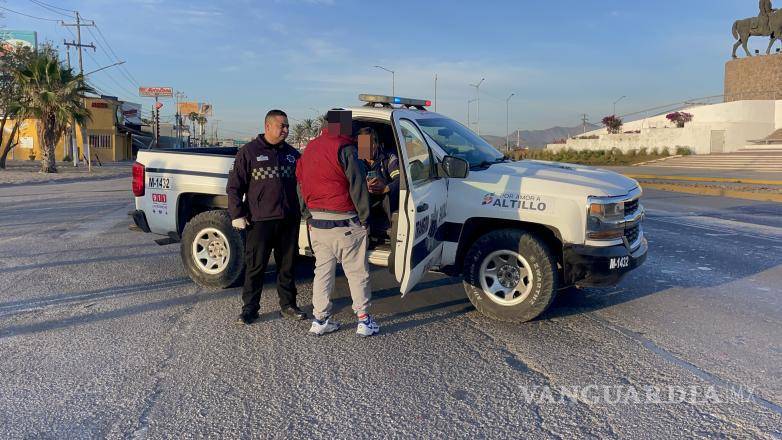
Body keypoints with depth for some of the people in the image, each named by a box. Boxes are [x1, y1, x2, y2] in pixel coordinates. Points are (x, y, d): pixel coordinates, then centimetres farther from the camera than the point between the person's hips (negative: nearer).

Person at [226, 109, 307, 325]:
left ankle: (288, 305, 23)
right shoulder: (249, 152, -1)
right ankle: (250, 307, 15)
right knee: (255, 266, 2)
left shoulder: (292, 153, 14)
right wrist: (237, 214, -9)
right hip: (260, 220, -4)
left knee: (287, 265, 12)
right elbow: (234, 186, -2)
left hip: (289, 220, 4)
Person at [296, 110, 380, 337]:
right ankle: (364, 320, 9)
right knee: (357, 273, 3)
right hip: (343, 224, -7)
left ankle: (320, 320, 17)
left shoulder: (310, 148, 12)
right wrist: (364, 217, -3)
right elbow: (357, 186, -12)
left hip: (316, 224, 7)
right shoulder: (344, 149, -12)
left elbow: (301, 184, 17)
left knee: (322, 271, 14)